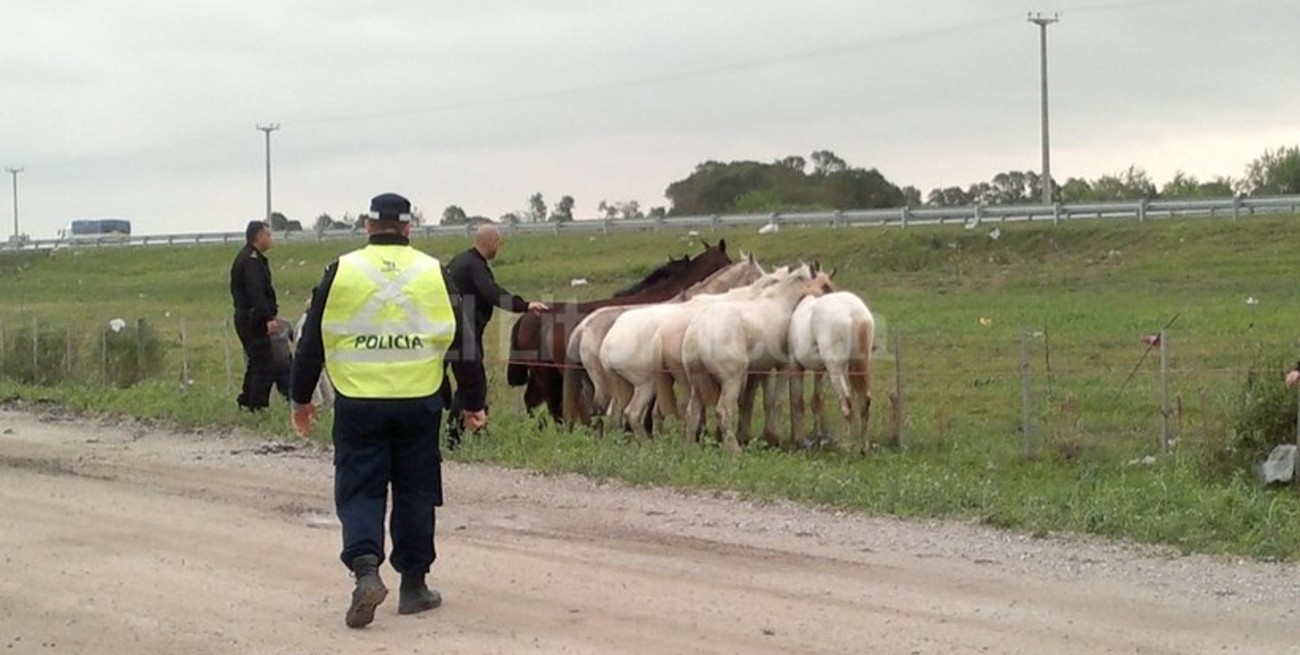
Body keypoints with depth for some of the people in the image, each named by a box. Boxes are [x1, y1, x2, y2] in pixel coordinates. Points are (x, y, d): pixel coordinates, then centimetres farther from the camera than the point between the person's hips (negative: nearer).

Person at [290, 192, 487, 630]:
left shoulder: (341, 272, -1)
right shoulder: (434, 274, 2)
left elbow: (312, 340, 4)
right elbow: (462, 342, 6)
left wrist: (301, 398, 15)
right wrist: (473, 401, 16)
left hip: (358, 403, -1)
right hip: (419, 403, 1)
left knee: (359, 491, 5)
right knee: (415, 493, 11)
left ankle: (366, 570, -15)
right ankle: (414, 585, 16)